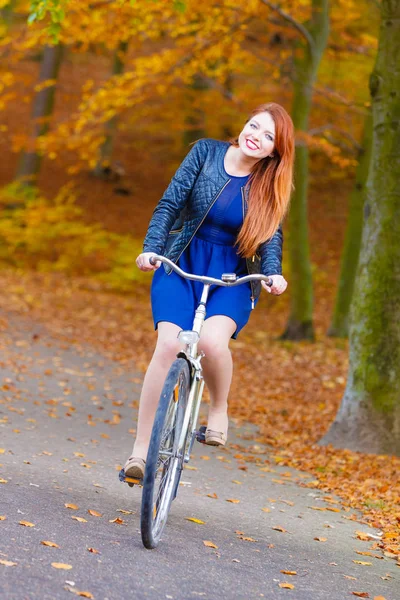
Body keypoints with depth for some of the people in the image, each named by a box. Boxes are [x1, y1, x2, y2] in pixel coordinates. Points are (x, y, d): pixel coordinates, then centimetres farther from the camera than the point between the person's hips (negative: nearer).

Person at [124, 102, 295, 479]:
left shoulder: (270, 186, 0)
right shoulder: (206, 152, -1)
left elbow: (270, 236, -5)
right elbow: (170, 202, -4)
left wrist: (273, 273, -25)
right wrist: (151, 248, -18)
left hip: (232, 278, 0)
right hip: (181, 265, 0)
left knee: (212, 340, -30)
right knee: (168, 345, -20)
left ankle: (219, 410, 0)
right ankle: (141, 448, -13)